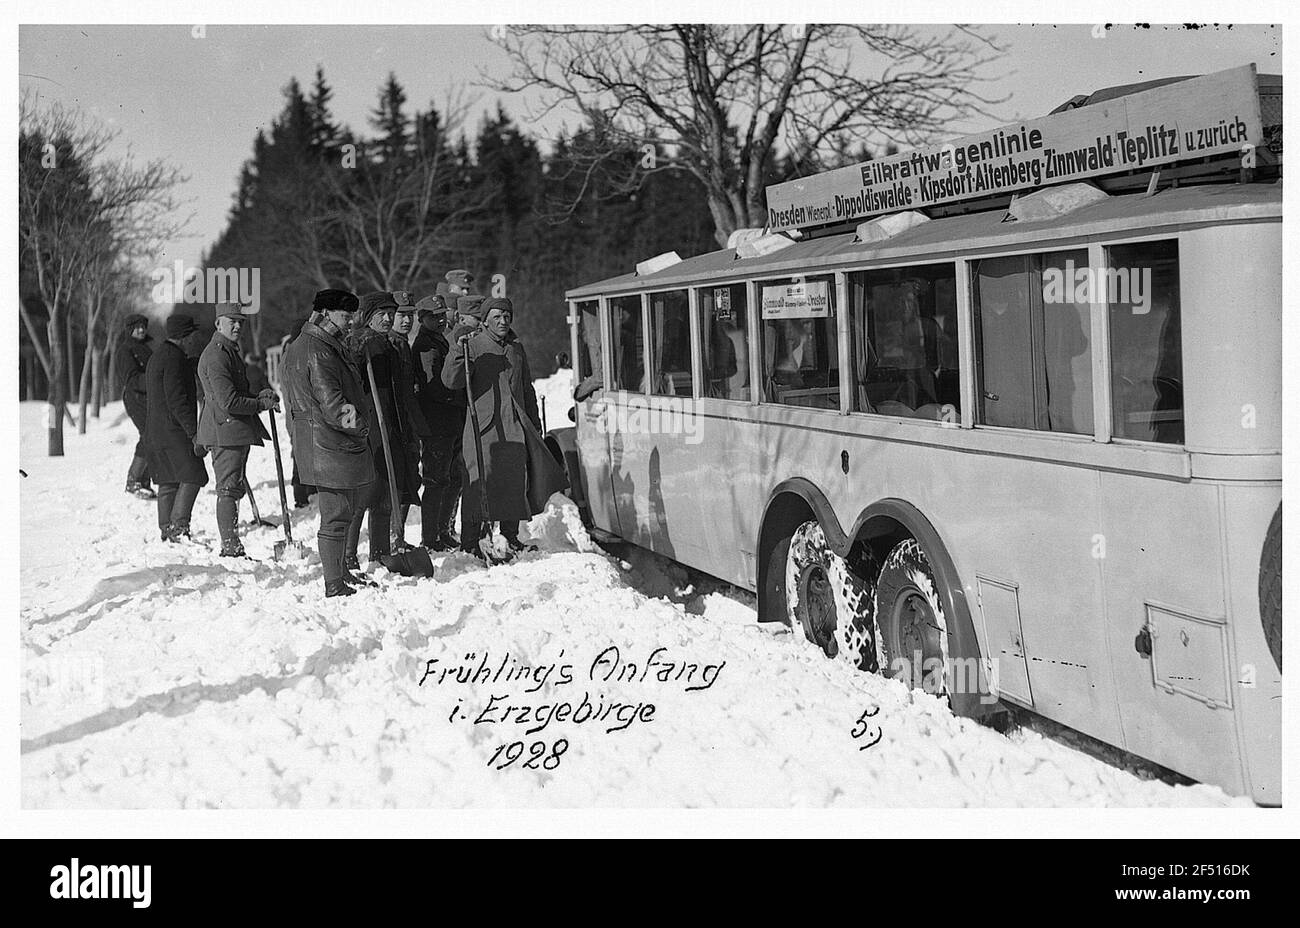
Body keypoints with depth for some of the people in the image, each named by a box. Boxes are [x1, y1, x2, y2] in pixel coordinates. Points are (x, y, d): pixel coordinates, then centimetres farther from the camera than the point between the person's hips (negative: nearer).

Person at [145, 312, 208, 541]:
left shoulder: (157, 356, 20)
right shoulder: (174, 357, -14)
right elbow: (177, 400, -20)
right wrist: (194, 433, -20)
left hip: (155, 431, 10)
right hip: (173, 430, -10)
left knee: (168, 480, 11)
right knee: (192, 477, -10)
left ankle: (166, 530, 12)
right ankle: (179, 527, -14)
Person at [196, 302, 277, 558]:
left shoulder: (230, 351, 18)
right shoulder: (216, 356, -17)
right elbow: (229, 402, -23)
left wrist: (259, 395, 8)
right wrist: (262, 403, -11)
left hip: (236, 431, 11)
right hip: (225, 430, -11)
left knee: (233, 488, 14)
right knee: (230, 489, -8)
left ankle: (232, 547, 21)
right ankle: (231, 549, -6)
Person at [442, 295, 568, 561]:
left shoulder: (517, 349, 17)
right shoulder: (473, 346, 0)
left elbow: (527, 389, 25)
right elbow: (451, 382, -11)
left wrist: (534, 424, 24)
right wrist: (458, 352, -24)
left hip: (516, 426, 5)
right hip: (484, 426, -5)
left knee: (516, 480, 7)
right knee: (481, 481, -9)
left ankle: (510, 535, 20)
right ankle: (470, 542, -4)